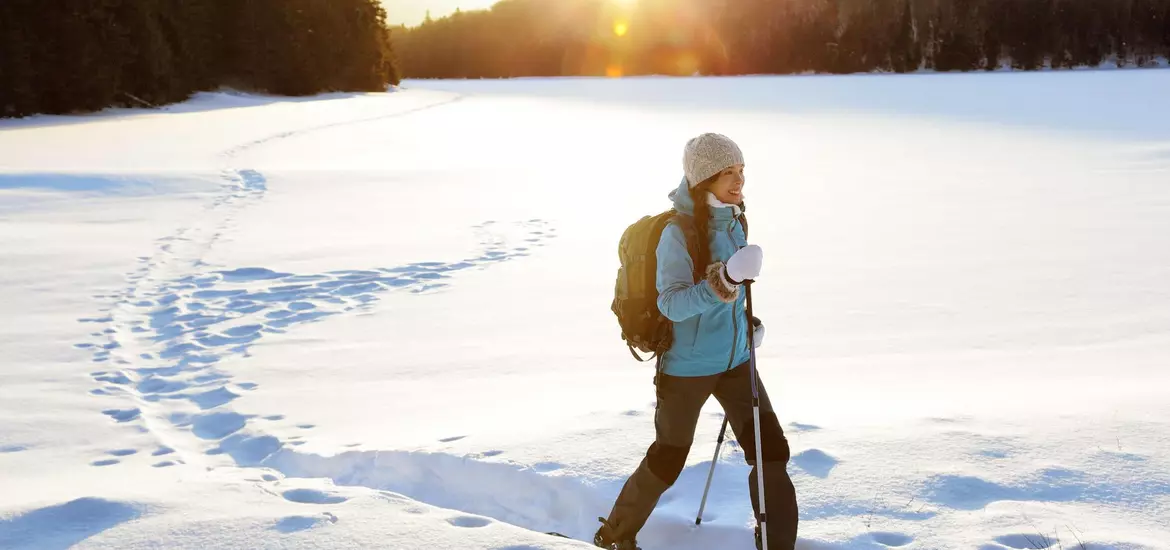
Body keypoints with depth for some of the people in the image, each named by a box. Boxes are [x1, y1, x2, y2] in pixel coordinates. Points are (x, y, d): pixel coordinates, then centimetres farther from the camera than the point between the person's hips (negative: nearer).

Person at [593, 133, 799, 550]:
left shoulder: (734, 221, 1)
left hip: (734, 360, 6)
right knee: (666, 461, 9)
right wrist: (725, 279, -41)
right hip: (686, 367, -6)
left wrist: (747, 320, 11)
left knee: (772, 450, -2)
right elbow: (672, 304, -30)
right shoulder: (678, 233, -21)